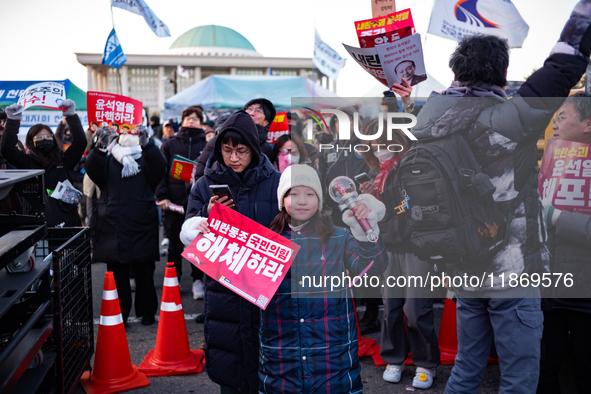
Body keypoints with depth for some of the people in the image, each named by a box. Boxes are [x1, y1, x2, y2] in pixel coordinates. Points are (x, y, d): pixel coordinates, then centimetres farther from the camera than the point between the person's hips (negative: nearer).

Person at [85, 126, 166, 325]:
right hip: (113, 225, 1)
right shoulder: (108, 155, 9)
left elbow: (159, 169, -15)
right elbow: (93, 172, -11)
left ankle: (147, 312, 19)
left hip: (142, 226, -1)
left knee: (144, 272, 6)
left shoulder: (147, 154, 7)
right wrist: (100, 146, -29)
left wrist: (146, 143, -31)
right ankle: (118, 314, 16)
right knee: (116, 273, 6)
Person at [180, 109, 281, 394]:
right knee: (228, 371, 8)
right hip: (222, 287, 1)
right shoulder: (205, 185, 5)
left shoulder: (275, 183, -1)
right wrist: (208, 217, -16)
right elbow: (187, 234, 2)